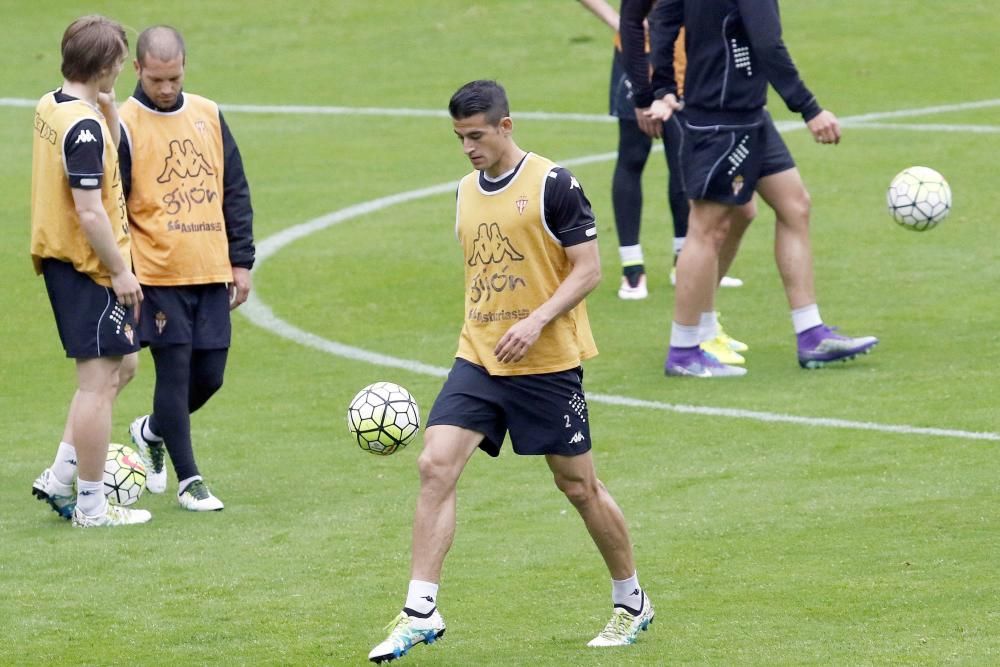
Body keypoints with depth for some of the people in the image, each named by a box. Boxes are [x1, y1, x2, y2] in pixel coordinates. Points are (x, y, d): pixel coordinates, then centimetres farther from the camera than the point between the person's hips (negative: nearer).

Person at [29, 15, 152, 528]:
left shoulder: (50, 107, 7)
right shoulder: (84, 126, -22)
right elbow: (89, 212, -24)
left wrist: (108, 107, 6)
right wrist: (121, 270, -16)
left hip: (59, 259, 10)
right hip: (89, 268, -10)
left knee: (119, 366, 21)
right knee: (99, 380, -1)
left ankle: (59, 479, 20)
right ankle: (91, 506, 5)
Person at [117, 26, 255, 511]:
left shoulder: (208, 115, 9)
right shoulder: (124, 125, -6)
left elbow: (235, 192, 13)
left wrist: (242, 261, 9)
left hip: (212, 272, 5)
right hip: (158, 275, -5)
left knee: (209, 375, 6)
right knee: (175, 371, -6)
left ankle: (152, 431, 33)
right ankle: (188, 480, 4)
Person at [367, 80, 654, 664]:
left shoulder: (552, 185, -10)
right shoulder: (467, 191, 10)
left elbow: (588, 270, -12)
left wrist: (536, 322, -23)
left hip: (548, 364, -5)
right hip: (477, 361, 5)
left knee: (578, 484, 5)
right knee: (436, 465, -12)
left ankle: (632, 603, 25)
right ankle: (420, 612, -11)